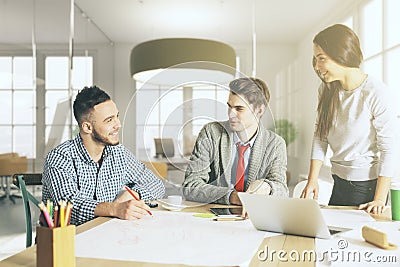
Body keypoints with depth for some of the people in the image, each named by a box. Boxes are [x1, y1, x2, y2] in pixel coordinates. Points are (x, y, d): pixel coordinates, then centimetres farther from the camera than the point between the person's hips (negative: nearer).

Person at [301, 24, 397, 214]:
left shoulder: (377, 94, -19)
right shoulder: (326, 90, 0)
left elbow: (388, 150, -17)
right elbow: (320, 136, 1)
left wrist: (379, 200, -20)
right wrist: (312, 179, -6)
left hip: (368, 186, -5)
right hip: (339, 184, 6)